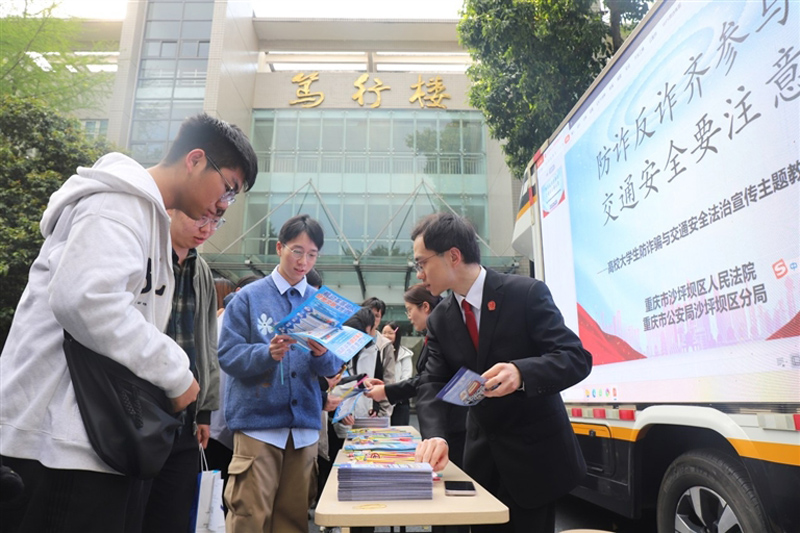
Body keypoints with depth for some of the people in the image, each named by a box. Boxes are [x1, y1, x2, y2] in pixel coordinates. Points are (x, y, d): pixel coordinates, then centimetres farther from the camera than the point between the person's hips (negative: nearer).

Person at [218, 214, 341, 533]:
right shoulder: (249, 297, -1)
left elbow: (333, 367, 4)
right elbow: (228, 355, -8)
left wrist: (322, 354, -18)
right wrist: (269, 354, -25)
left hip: (304, 424, 4)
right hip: (257, 422, -3)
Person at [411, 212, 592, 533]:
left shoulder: (527, 293, -16)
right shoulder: (439, 320, -1)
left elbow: (577, 358, -20)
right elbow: (433, 385, -7)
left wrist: (521, 372, -39)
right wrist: (434, 435, -27)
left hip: (534, 452, -5)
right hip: (481, 455, 5)